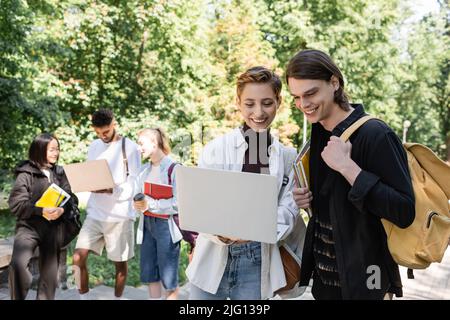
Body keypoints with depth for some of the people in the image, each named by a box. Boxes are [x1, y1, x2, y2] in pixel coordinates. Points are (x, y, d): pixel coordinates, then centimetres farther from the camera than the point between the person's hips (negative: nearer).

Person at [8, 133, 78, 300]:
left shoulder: (60, 173, 10)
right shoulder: (25, 173, -1)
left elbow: (71, 198, 5)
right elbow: (16, 204, -8)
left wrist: (62, 209, -17)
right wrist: (41, 211, -22)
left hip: (53, 228, 3)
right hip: (29, 226, -3)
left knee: (50, 273, 8)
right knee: (18, 263, -25)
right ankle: (18, 298, -4)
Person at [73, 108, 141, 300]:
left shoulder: (129, 147, -5)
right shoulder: (94, 146, 11)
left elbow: (136, 183, -9)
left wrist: (112, 190, -25)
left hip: (120, 214, -4)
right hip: (95, 212, 4)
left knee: (120, 262, 7)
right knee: (78, 258, -3)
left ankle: (117, 298, 26)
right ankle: (84, 297, 14)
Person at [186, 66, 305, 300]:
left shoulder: (288, 157, 2)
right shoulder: (215, 149, -6)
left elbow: (288, 210, -1)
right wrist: (222, 232, -28)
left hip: (258, 265, 1)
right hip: (212, 261, -1)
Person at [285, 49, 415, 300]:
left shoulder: (375, 134, -19)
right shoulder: (320, 133, 2)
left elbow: (405, 212, -24)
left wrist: (347, 167, -29)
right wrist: (305, 198, -4)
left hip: (360, 279, -6)